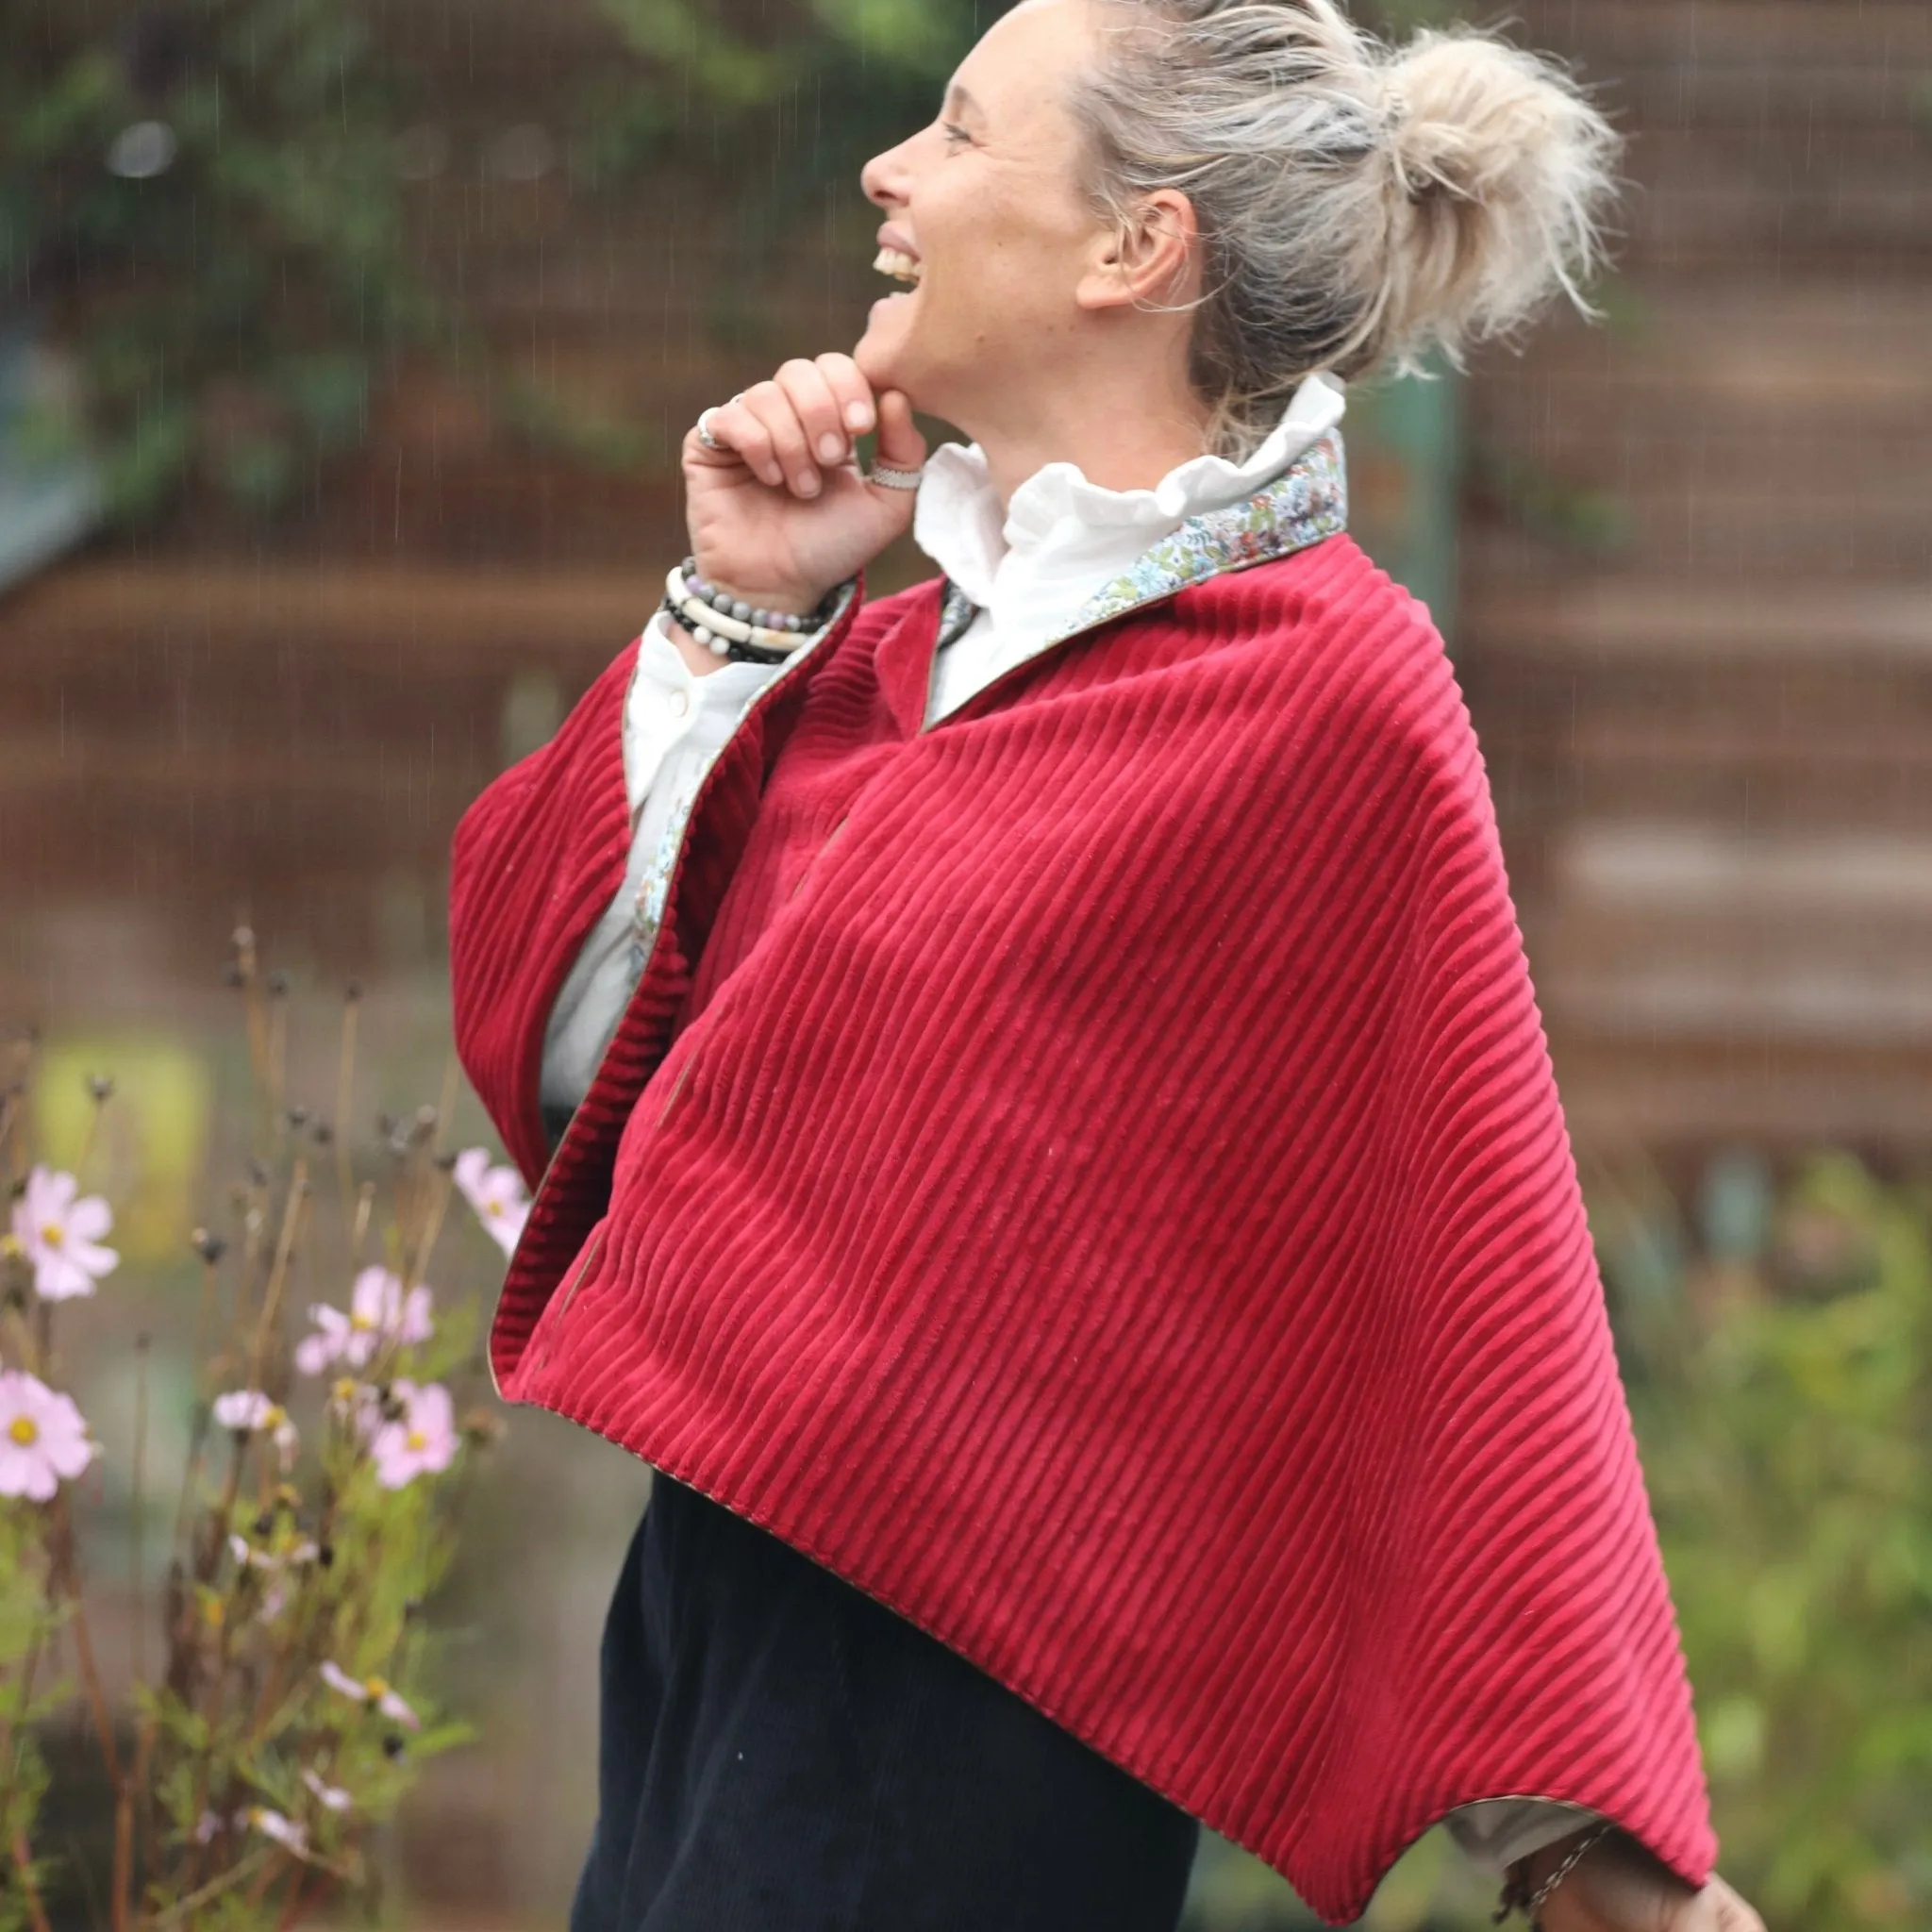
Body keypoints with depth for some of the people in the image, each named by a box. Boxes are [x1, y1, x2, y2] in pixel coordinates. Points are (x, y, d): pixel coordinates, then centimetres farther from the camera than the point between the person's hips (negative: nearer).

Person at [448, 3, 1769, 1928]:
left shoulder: (1325, 688, -13)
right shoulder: (898, 650, 8)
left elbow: (1462, 1284, -12)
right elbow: (562, 1048, 7)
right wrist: (735, 614, 0)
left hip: (959, 1693, -7)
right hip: (715, 1600, 7)